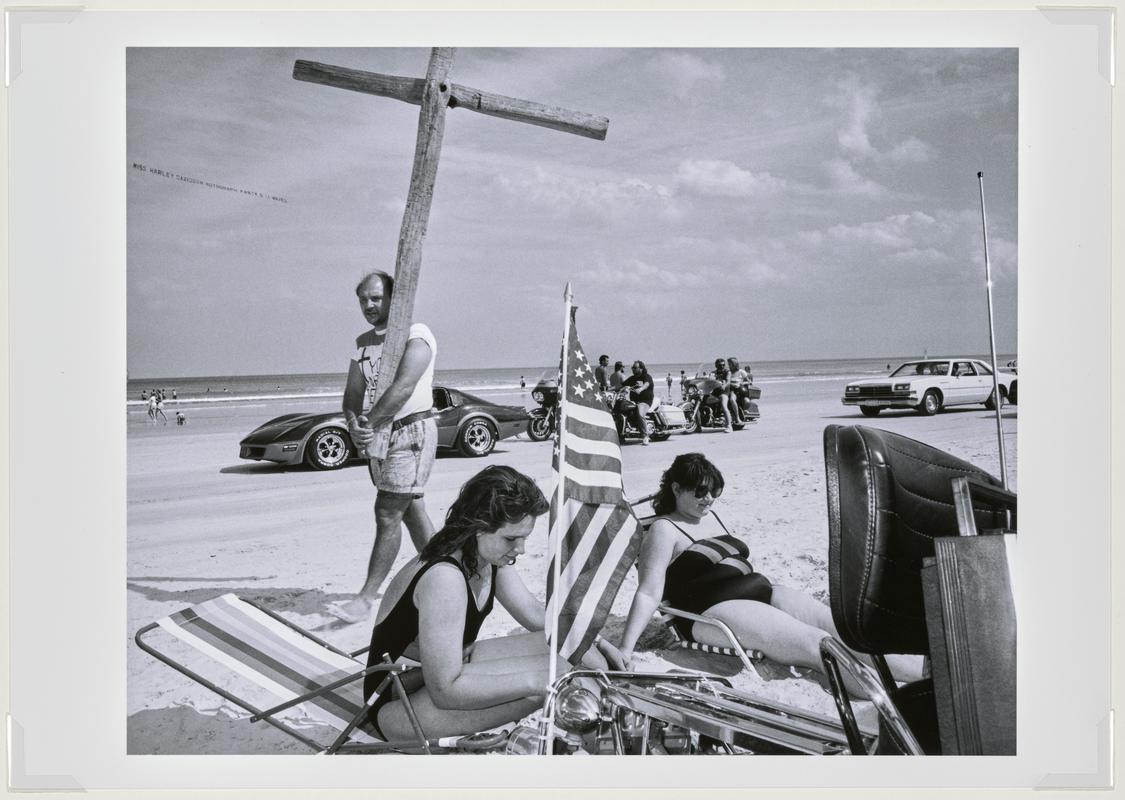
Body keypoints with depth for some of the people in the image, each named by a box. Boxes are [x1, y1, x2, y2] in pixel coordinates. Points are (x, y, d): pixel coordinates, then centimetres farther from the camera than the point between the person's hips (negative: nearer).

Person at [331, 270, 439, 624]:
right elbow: (353, 393, 7)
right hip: (378, 436, 8)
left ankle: (366, 598, -6)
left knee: (387, 514, -9)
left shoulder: (416, 335, -11)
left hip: (411, 431, -8)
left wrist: (369, 423, -24)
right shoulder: (362, 342, 14)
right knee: (411, 510, 13)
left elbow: (403, 387, -24)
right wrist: (354, 425, -14)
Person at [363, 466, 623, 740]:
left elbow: (533, 612, 8)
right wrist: (534, 681, -34)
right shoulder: (443, 578, -33)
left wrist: (595, 641, -4)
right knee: (556, 670, -26)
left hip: (451, 668, 9)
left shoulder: (489, 556, -5)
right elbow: (444, 690, -33)